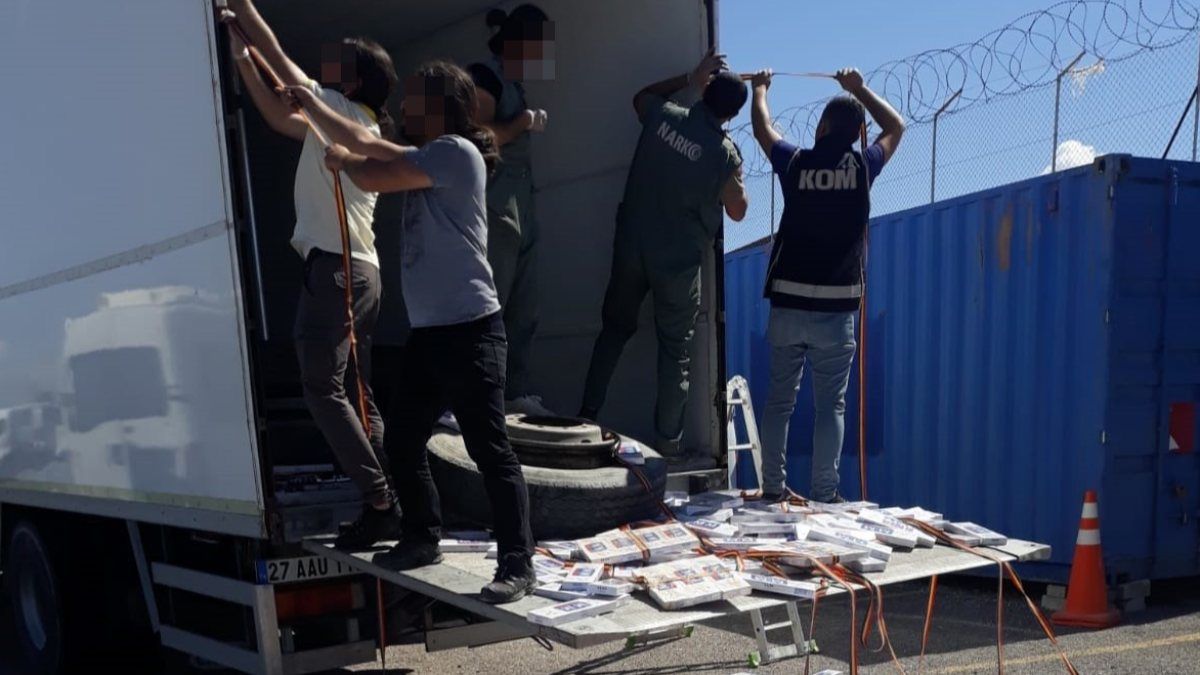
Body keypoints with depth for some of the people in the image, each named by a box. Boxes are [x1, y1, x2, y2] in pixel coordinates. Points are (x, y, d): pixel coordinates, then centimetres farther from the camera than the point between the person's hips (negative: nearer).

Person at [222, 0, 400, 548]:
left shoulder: (344, 111, -4)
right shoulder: (352, 125, 21)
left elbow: (277, 56, -3)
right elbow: (280, 117, 29)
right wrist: (241, 59, 29)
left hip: (335, 267, -9)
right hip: (356, 269, 9)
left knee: (323, 389, -8)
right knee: (357, 394, 9)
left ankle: (380, 503, -9)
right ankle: (387, 504, 9)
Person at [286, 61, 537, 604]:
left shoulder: (456, 151, -10)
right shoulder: (429, 157, 19)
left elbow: (373, 177, -11)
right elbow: (368, 143, 28)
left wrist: (340, 161, 10)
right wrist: (312, 104, 35)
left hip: (468, 331, -10)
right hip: (429, 332, 10)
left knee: (489, 450, -7)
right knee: (402, 440, 17)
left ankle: (517, 565, -1)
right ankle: (422, 539, 31)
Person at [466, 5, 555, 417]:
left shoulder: (512, 83, 22)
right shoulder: (484, 76, -5)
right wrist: (524, 123, -11)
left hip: (520, 211, 9)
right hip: (495, 210, -9)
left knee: (522, 312, 7)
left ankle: (517, 394, 12)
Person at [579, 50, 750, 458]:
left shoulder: (662, 116, -4)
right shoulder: (725, 153, -12)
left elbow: (641, 96, 22)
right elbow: (738, 211, 2)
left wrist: (690, 79, 23)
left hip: (631, 247, 3)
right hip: (680, 262, -3)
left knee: (615, 329, 20)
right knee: (676, 349, 9)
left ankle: (587, 416, 22)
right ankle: (668, 440, 14)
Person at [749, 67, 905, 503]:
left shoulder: (795, 163, 0)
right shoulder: (862, 168, 0)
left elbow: (762, 128, 21)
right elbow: (896, 126, 21)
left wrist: (760, 88, 38)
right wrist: (859, 89, 30)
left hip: (788, 303, 1)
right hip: (836, 308, -1)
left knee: (779, 399, 10)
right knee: (830, 405, 4)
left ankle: (773, 488, 15)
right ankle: (824, 494, 5)